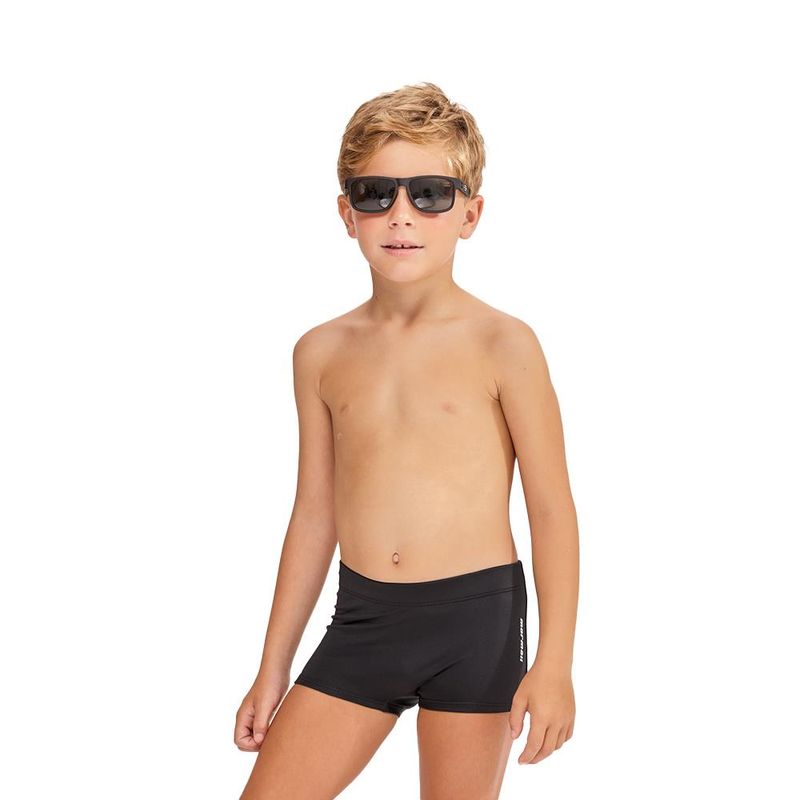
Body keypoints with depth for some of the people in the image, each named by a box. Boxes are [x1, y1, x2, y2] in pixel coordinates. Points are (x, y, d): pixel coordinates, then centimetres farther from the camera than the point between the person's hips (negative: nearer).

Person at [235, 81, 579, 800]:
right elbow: (314, 513, 12)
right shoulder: (323, 353, 6)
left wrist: (555, 664, -11)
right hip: (362, 618, 4)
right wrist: (273, 671, 14)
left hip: (475, 615, -4)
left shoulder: (502, 345, -6)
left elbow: (552, 509, -6)